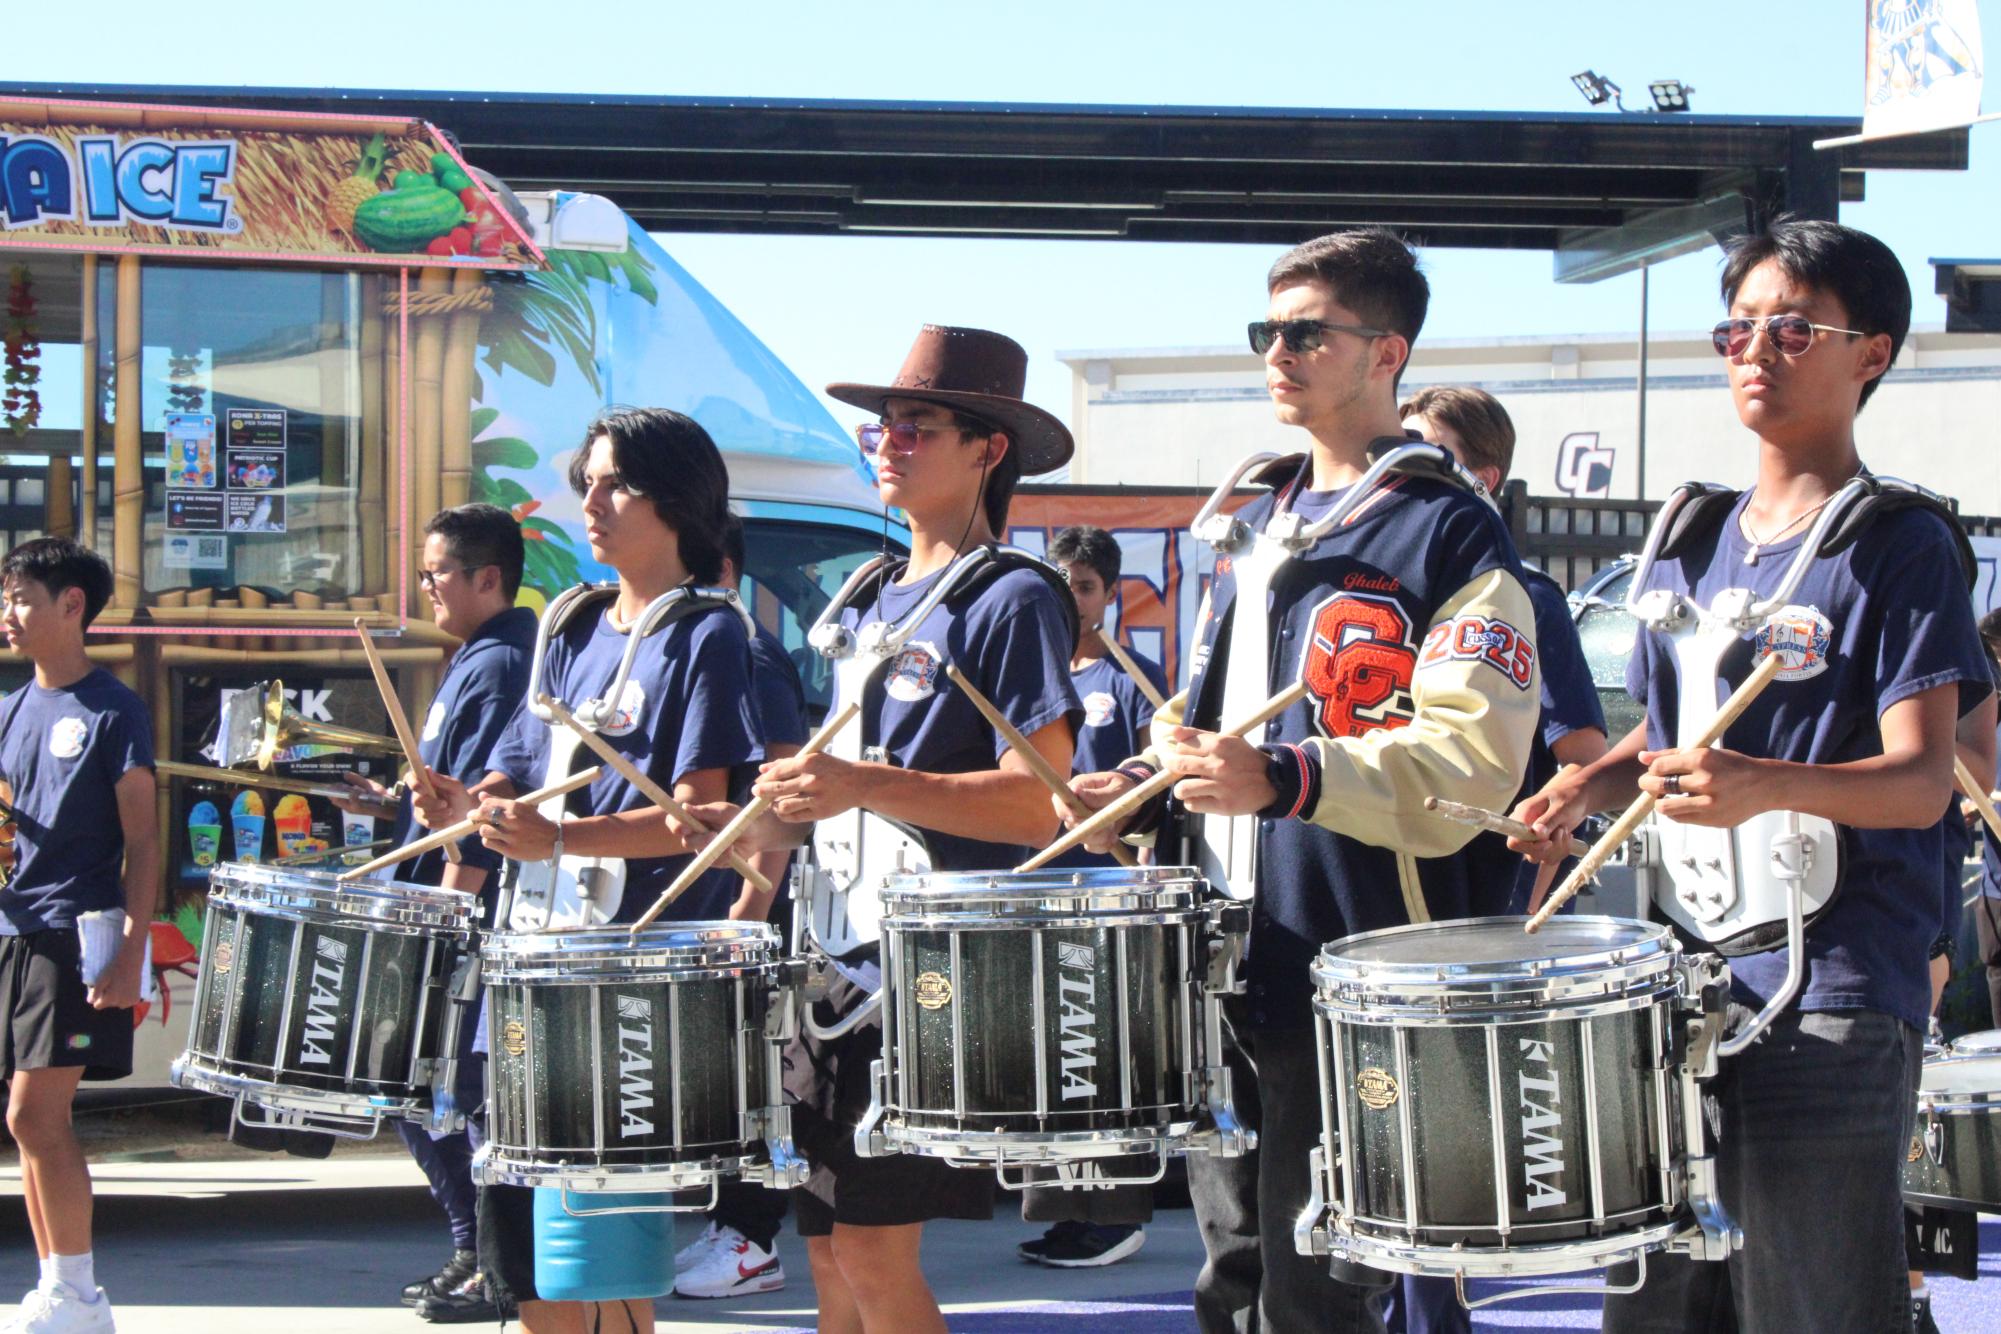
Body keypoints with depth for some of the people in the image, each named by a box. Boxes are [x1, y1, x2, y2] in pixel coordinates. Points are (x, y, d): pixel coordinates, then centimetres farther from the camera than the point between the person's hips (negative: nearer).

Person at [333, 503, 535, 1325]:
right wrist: (392, 804, 13)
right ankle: (474, 1250, 23)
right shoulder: (473, 662, 17)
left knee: (467, 1092, -6)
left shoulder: (501, 666, -15)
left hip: (473, 923, -11)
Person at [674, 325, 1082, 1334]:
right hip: (837, 950, 8)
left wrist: (865, 786, -27)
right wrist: (747, 825, 6)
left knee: (874, 1246, -9)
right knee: (826, 1244, 9)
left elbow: (1039, 803, -17)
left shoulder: (1014, 601, -7)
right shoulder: (866, 602, 16)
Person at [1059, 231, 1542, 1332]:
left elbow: (1476, 758, -19)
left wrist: (1286, 780, -29)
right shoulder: (1254, 526, 17)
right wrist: (1148, 785, 6)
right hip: (1226, 967, 8)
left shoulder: (1450, 532, -8)